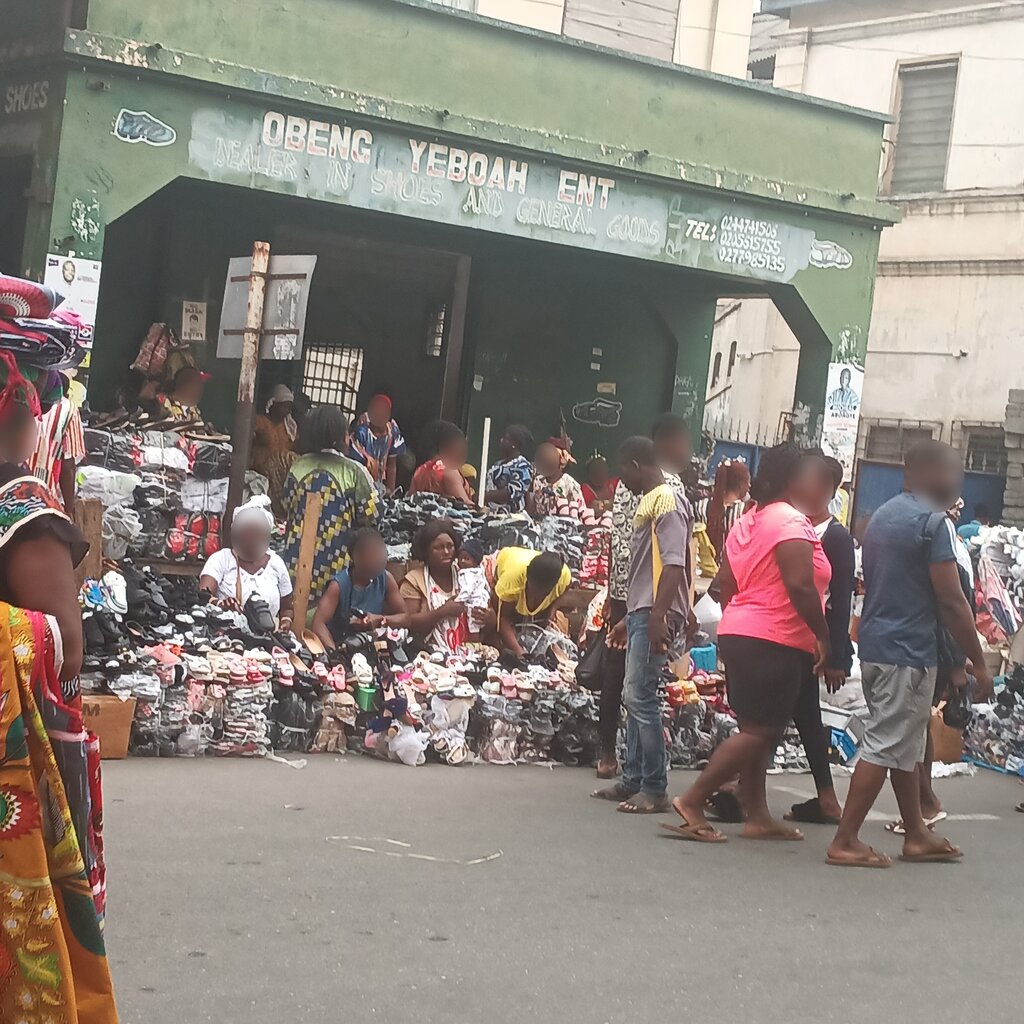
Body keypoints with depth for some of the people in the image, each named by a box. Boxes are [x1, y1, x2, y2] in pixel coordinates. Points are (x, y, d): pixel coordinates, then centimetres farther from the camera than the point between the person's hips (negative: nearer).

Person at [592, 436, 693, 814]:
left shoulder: (666, 501, -11)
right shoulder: (648, 502, 19)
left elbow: (673, 564, -20)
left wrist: (657, 615, -27)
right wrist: (630, 618, 26)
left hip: (655, 616, -10)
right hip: (642, 613, 10)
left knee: (641, 697, -11)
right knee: (634, 697, 12)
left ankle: (655, 790, -8)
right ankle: (633, 781, 19)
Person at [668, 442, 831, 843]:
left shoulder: (746, 522, 15)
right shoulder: (792, 522, -12)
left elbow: (725, 584, 16)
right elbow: (800, 586, -21)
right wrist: (823, 635, -13)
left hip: (737, 635, 10)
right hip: (775, 642, -10)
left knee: (756, 731, 11)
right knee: (760, 731, -7)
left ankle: (757, 816, 13)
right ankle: (692, 801, -8)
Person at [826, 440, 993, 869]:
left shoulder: (881, 517, 14)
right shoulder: (932, 522, -14)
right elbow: (951, 601, -15)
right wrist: (978, 663, -9)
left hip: (874, 646, 9)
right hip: (908, 653, -9)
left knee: (907, 746, 17)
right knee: (884, 746, -4)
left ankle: (916, 834, 26)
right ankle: (845, 842, -3)